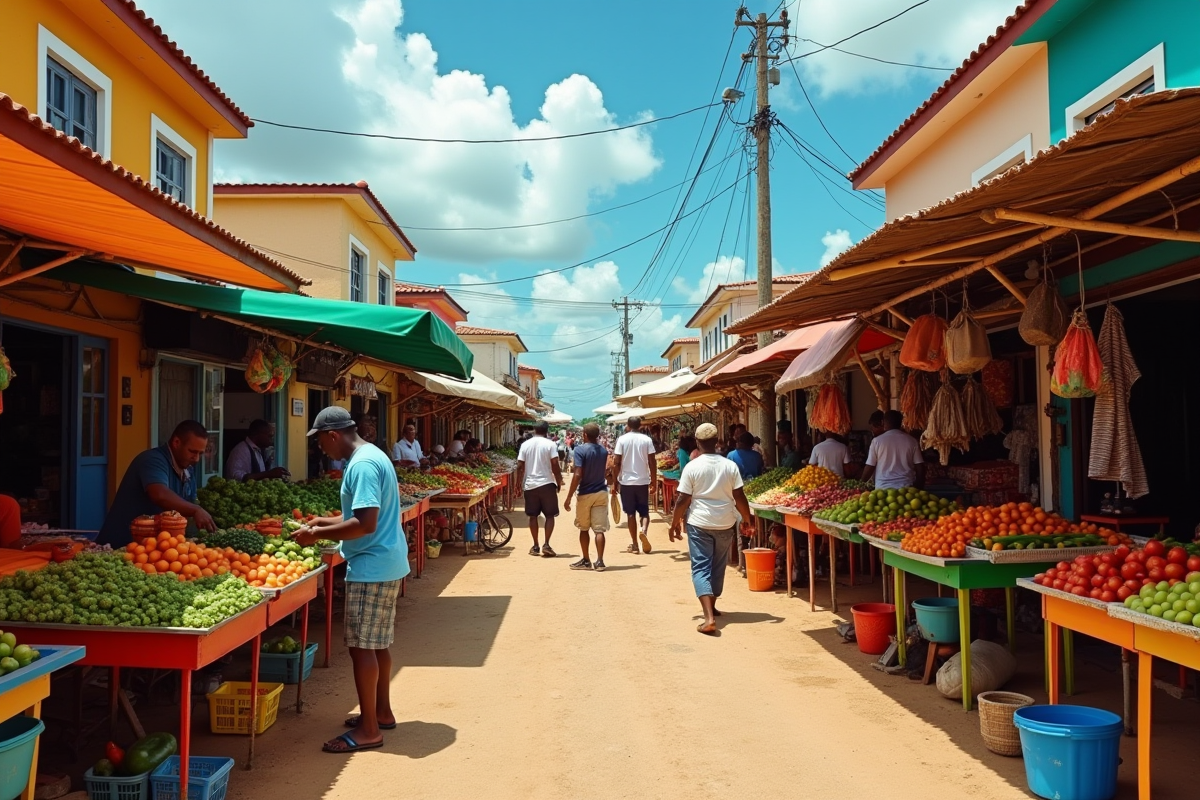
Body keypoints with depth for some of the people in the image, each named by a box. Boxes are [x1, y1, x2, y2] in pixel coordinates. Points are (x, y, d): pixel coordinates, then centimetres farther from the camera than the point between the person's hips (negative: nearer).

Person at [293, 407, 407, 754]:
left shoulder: (362, 465, -20)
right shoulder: (372, 455, 12)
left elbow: (365, 524, -27)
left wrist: (318, 534, -18)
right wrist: (327, 521, 18)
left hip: (372, 568, -10)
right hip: (387, 564, 10)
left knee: (361, 646, -3)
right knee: (376, 643, 18)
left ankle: (368, 729, 6)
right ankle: (381, 711, 31)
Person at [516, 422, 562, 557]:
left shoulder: (525, 445, 3)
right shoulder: (550, 444, -4)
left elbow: (520, 466, 1)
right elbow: (555, 466, -8)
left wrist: (519, 483, 11)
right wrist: (559, 483, 2)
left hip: (530, 485, 3)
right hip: (547, 483, -2)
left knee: (533, 516, 11)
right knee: (550, 515, 5)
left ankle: (535, 546, 15)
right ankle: (546, 545, -4)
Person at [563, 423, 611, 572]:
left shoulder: (580, 449, -11)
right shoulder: (604, 451, 7)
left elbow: (577, 475, -18)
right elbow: (608, 474, 12)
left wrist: (569, 497, -15)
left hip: (585, 494, -4)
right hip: (601, 493, 4)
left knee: (584, 528, 12)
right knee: (599, 529, 2)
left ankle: (586, 561, 16)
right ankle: (599, 561, -4)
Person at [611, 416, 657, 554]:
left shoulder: (622, 439, -3)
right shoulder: (647, 439, 0)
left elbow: (616, 463, -6)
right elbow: (652, 462, -3)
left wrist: (615, 482, 2)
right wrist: (653, 480, 7)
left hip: (626, 481, -1)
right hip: (643, 481, 1)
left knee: (630, 513, 8)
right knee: (644, 511, 13)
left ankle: (634, 544, 9)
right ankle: (644, 530, -16)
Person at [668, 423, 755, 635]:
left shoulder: (692, 467, -9)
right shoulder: (730, 465, -3)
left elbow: (683, 500, -8)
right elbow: (739, 497, -2)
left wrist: (675, 523, 4)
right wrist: (747, 520, 11)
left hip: (699, 523, -3)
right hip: (725, 523, 3)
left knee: (701, 568, -1)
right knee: (718, 566, 19)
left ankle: (709, 617, -15)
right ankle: (711, 607, 34)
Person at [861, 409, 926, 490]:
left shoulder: (877, 441, -1)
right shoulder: (911, 441, 5)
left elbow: (869, 468, 1)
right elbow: (920, 468, 4)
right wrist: (918, 488, 14)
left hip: (883, 488, -2)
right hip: (906, 488, 2)